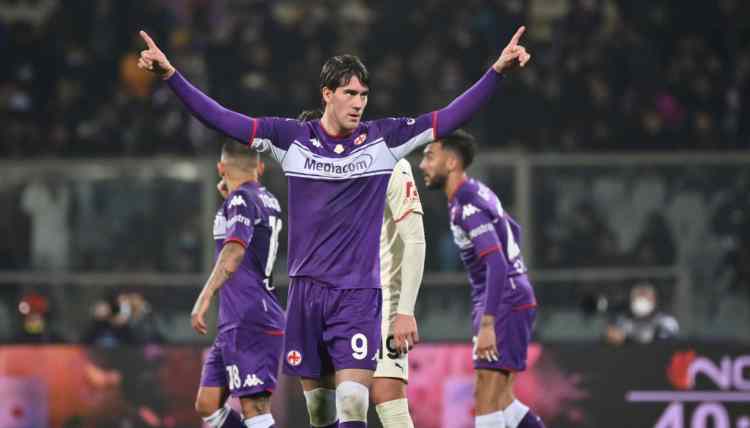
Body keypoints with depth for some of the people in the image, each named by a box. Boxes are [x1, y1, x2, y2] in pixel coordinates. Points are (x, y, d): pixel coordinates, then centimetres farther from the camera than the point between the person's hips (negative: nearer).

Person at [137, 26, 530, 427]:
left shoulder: (384, 138, 0)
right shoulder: (291, 138, 0)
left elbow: (450, 118, -2)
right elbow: (222, 119, -2)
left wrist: (497, 70, -10)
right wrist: (170, 75, -10)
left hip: (359, 293, -2)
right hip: (307, 289, 2)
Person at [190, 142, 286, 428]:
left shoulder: (241, 199, -10)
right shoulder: (268, 201, 17)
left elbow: (235, 250, -28)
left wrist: (205, 296, -37)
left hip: (249, 324, -9)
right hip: (234, 326, 9)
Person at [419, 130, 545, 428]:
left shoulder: (468, 207, -18)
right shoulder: (477, 192, 13)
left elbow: (497, 264, -27)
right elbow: (513, 230, 27)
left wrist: (487, 325, -31)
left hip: (504, 303, -10)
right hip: (511, 300, 10)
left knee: (486, 397, -11)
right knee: (499, 400, 12)